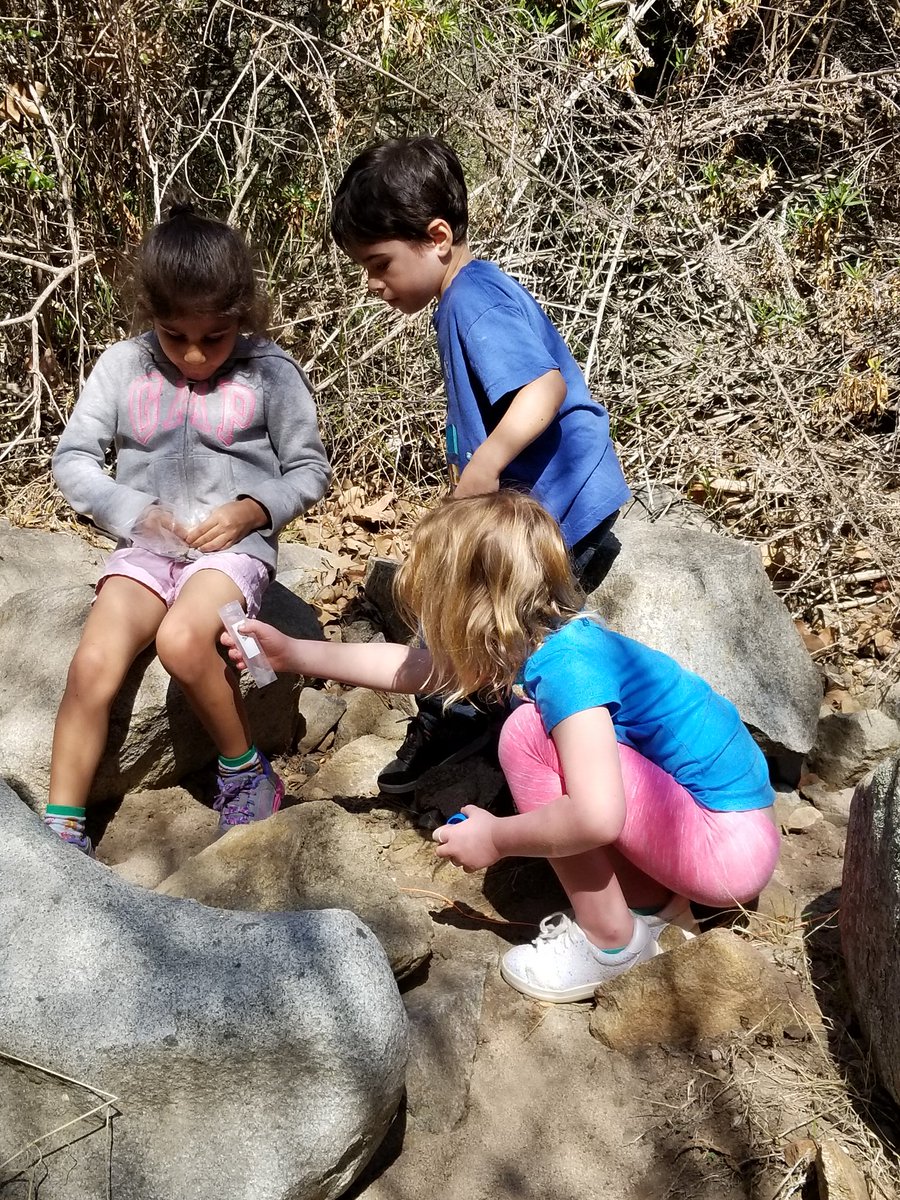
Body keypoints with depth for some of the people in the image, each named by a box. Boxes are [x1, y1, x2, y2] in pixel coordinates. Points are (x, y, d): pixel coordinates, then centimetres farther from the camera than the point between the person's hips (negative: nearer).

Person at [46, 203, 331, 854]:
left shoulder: (270, 373, -4)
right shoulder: (124, 366, 2)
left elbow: (310, 470, 2)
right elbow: (73, 458, 4)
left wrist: (251, 510, -15)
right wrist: (137, 513, -11)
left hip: (235, 544, -3)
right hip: (146, 545, 3)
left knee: (183, 640, -32)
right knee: (93, 666, -17)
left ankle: (246, 771, -5)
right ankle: (61, 829, -1)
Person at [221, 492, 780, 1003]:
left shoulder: (565, 666, -25)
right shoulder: (542, 638, 2)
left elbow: (596, 817, -35)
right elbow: (410, 668, 14)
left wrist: (496, 839, -18)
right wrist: (294, 653, 16)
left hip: (731, 847, -9)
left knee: (530, 736, -20)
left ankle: (609, 942, -3)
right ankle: (656, 902, 11)